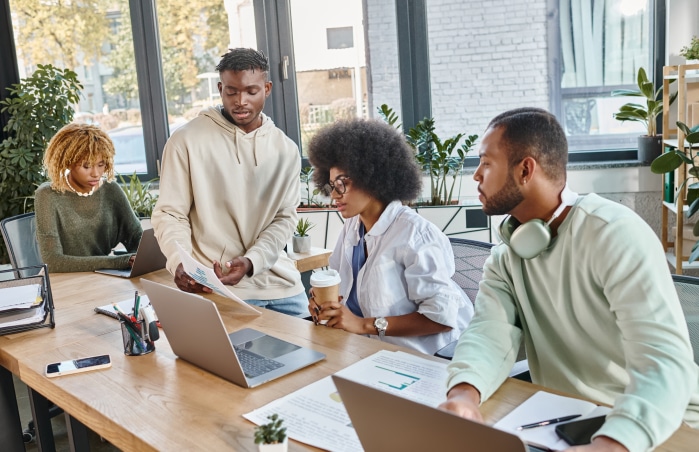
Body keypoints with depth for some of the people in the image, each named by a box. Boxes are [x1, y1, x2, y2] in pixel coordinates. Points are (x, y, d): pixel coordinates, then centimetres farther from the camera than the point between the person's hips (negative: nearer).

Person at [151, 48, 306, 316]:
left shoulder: (286, 150, 6)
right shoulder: (187, 141, -5)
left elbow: (284, 218, 2)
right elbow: (170, 214, -3)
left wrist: (251, 262, -16)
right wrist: (180, 262, -22)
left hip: (281, 285, 4)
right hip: (219, 291, -3)